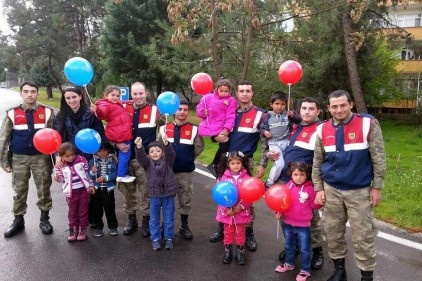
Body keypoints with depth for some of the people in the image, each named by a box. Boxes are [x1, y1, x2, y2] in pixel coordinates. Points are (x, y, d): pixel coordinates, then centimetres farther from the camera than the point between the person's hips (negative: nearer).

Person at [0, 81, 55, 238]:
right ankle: (18, 221, 28)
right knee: (19, 191, 11)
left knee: (44, 190, 8)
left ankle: (44, 219, 25)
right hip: (19, 158, 1)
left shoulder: (47, 112, -3)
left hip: (41, 157, -1)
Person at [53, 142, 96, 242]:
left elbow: (88, 173, 3)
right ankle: (73, 230, 26)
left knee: (83, 211, 10)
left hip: (84, 190, 0)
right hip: (71, 192, 0)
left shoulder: (81, 159, -6)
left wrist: (91, 185, 2)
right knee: (72, 212, 12)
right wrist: (56, 177, -18)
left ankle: (82, 230, 23)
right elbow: (61, 179, 3)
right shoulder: (60, 166, -7)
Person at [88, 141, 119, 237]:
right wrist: (93, 172, -24)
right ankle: (98, 227, 24)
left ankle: (113, 226, 22)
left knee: (110, 208, 8)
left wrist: (106, 178, -22)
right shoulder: (93, 160, -2)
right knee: (96, 209, 11)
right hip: (95, 188, 2)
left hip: (108, 188, -1)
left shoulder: (112, 160, -6)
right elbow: (89, 176, -3)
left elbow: (115, 173, -10)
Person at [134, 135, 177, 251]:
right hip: (154, 195, 1)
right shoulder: (148, 163, -1)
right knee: (154, 219, 11)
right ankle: (155, 239, 25)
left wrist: (166, 143, -42)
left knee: (168, 219, 10)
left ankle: (169, 238, 24)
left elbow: (171, 153, -22)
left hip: (168, 194, -1)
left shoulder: (167, 161, -2)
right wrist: (139, 147, -40)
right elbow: (140, 157, -19)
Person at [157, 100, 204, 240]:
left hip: (186, 172, -1)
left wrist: (187, 159, 1)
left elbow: (199, 147, 3)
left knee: (185, 200, 9)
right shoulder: (164, 128, 3)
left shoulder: (194, 129, -1)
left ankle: (184, 226, 24)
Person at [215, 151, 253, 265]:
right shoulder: (223, 177, -9)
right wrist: (227, 209, -14)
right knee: (228, 232, 16)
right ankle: (227, 251, 32)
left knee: (240, 232, 14)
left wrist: (241, 206, -17)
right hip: (227, 211, 0)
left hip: (241, 211, 0)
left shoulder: (246, 177, -9)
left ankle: (240, 252, 31)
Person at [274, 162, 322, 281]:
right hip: (287, 223, 4)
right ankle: (289, 264, 45)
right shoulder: (287, 186, -5)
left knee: (304, 249, 10)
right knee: (289, 246, 24)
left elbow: (313, 205, -5)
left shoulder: (309, 189, -12)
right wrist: (278, 211, -7)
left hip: (303, 226, -4)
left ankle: (305, 270, 27)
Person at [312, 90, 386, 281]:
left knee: (362, 238, 5)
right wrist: (319, 189, 4)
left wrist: (377, 187, -6)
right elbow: (317, 163, 8)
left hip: (359, 191, -3)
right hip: (331, 190, 3)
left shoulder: (368, 124, -9)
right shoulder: (322, 130, 0)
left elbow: (378, 159, -5)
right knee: (333, 233, 13)